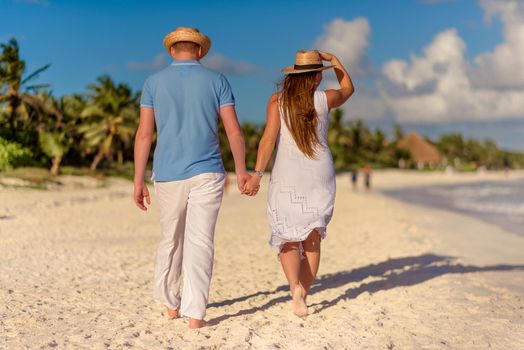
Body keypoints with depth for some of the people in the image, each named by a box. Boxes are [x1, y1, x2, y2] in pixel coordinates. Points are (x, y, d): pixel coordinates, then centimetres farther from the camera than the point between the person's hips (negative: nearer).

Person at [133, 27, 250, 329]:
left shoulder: (154, 82, 5)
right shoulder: (217, 80, 4)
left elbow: (144, 134, -1)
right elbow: (234, 131, 0)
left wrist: (139, 181, 3)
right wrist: (241, 170, 12)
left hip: (168, 177, 2)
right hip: (207, 174, -1)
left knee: (171, 241, 17)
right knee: (200, 242, -2)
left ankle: (170, 303, 30)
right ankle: (195, 314, -8)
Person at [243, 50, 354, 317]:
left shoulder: (277, 100, -2)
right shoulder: (324, 99, 3)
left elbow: (269, 138, -12)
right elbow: (348, 89, 25)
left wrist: (257, 174, -13)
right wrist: (333, 59, 28)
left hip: (287, 177, -1)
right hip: (320, 176, 2)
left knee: (288, 239, 7)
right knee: (312, 238, 14)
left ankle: (295, 286, -18)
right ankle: (303, 294, 15)